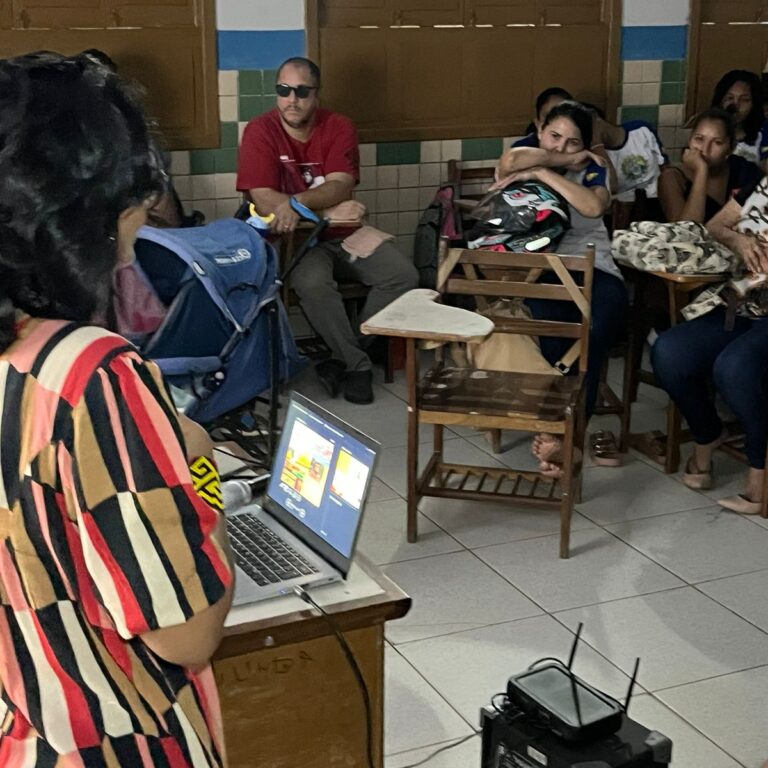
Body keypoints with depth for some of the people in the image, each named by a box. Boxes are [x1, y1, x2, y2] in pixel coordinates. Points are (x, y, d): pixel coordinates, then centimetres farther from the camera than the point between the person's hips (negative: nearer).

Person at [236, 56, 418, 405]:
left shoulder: (339, 127, -2)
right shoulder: (260, 131, -9)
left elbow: (341, 187, -16)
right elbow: (263, 199, -19)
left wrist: (296, 202, -37)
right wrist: (331, 209, -20)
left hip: (344, 232, 4)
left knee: (403, 275, -17)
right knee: (312, 283, -36)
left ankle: (343, 357, -6)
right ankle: (358, 365, -15)